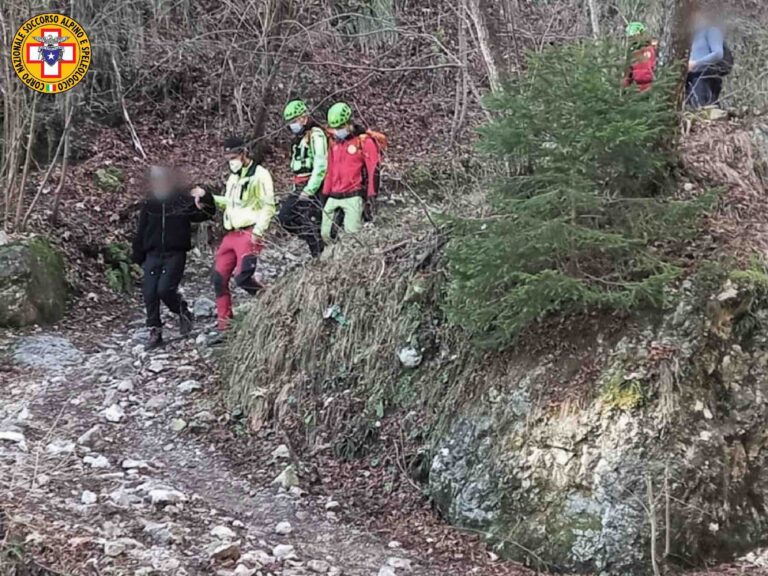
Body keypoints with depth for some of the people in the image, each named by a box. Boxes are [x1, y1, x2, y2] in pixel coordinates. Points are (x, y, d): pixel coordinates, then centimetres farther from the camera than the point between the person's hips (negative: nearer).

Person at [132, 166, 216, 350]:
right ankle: (155, 332, 10)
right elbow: (141, 232, 14)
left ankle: (183, 312, 12)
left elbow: (204, 214, -6)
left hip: (175, 254, -4)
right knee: (149, 294, -2)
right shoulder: (149, 204, 9)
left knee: (165, 289, -18)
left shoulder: (183, 200, -1)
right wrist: (138, 256, 12)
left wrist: (204, 205, -29)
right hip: (153, 255, 4)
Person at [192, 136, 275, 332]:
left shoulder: (259, 174, -8)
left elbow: (268, 206, -12)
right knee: (219, 277, 5)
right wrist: (206, 196, 13)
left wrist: (257, 232, -20)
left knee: (242, 277, -20)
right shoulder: (233, 176, 19)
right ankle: (224, 323, 13)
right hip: (231, 234, 9)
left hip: (249, 234, -9)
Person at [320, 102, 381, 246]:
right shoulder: (334, 142, 16)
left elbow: (373, 170, -10)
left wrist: (371, 196, -15)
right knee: (326, 234, 4)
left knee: (351, 232, -16)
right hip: (334, 197, 7)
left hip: (353, 196, -7)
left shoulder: (364, 141, -6)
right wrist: (325, 194, 19)